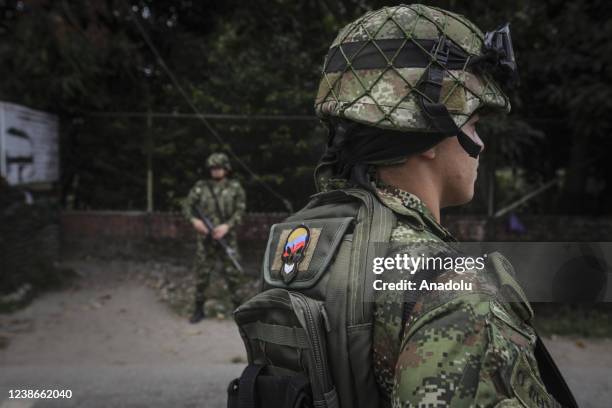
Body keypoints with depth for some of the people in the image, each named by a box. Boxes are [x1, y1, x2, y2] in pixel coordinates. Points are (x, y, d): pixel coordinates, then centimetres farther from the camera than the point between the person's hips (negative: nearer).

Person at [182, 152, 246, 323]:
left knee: (232, 273, 1)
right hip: (205, 237, 1)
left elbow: (240, 210, -5)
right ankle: (199, 309, 20)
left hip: (227, 237, -1)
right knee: (202, 273, 6)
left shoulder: (235, 187, 1)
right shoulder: (201, 186, 4)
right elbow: (186, 206, 4)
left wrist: (227, 226, -20)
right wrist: (194, 220, -15)